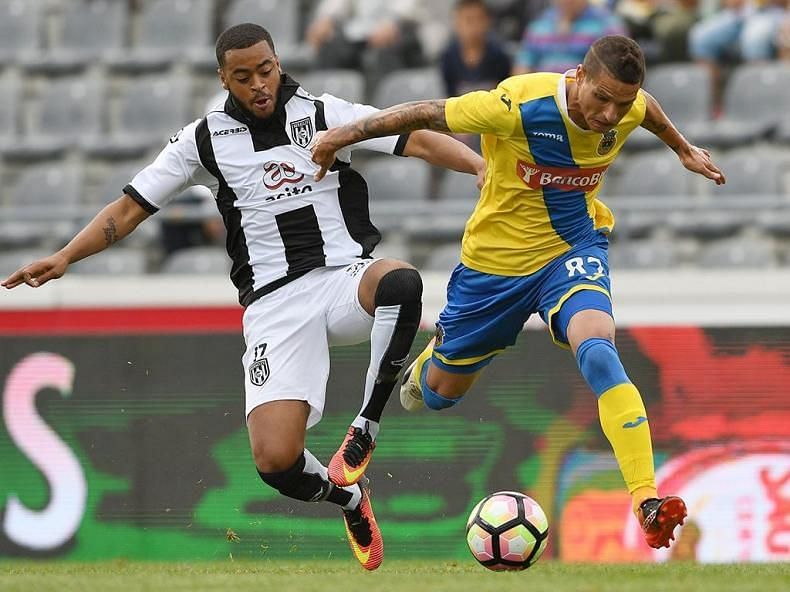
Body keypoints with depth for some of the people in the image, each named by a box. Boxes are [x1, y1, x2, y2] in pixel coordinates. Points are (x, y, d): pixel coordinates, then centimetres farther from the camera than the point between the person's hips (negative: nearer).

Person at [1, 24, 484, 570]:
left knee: (401, 281, -39)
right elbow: (131, 206, 10)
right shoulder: (205, 140, 7)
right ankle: (349, 499, 19)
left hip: (346, 277, 0)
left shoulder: (324, 114, 4)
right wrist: (66, 256, -3)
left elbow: (416, 140, -4)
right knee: (276, 462, -18)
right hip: (275, 304, 0)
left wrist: (481, 165, -20)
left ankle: (364, 432, -19)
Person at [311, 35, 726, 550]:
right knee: (441, 392, 16)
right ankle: (429, 360, 58)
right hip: (497, 255, -1)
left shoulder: (631, 108, -17)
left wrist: (683, 149, 27)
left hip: (574, 247, 1)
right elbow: (428, 114, -18)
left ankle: (649, 505, -36)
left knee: (598, 353, -31)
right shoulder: (518, 106, -31)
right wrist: (347, 134, -10)